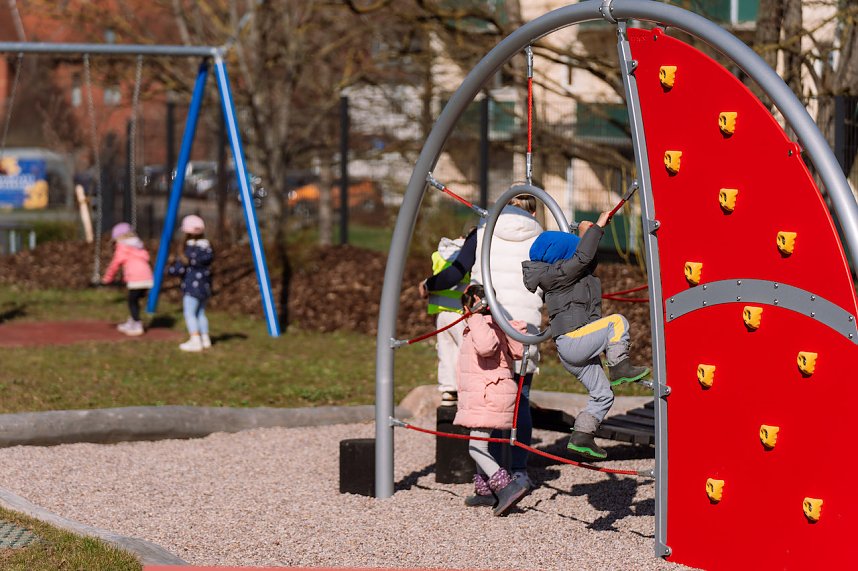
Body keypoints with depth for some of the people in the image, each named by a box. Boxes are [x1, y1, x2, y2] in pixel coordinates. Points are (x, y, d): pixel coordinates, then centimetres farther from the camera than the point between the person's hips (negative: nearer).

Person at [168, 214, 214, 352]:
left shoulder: (189, 249, -14)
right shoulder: (207, 247, 6)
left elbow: (179, 269, -14)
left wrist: (170, 269, 6)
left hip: (192, 286, -8)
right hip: (205, 286, 8)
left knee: (189, 313, -6)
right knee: (200, 312, 19)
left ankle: (195, 341, -14)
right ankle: (205, 338, 20)